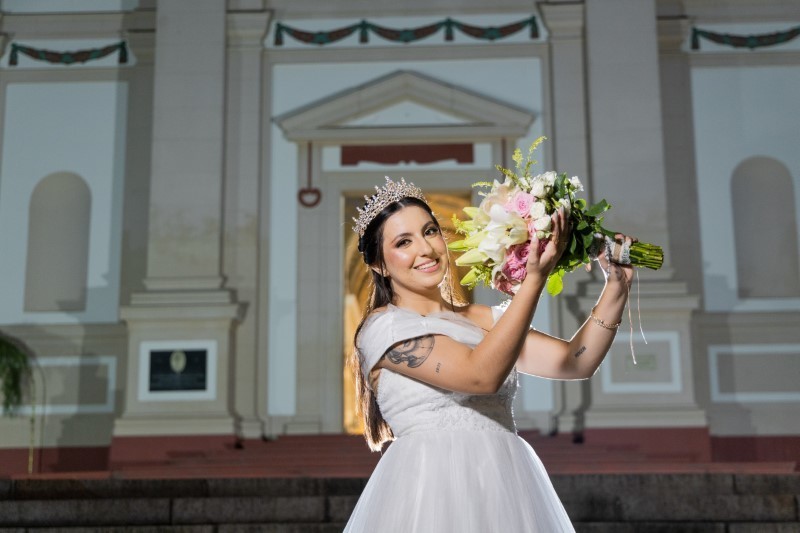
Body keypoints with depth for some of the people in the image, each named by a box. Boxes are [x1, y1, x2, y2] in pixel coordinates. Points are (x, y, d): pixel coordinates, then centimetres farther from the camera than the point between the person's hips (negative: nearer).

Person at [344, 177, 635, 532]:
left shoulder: (485, 320, 12)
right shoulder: (382, 326, -6)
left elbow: (575, 363, 4)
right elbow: (482, 375, -18)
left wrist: (616, 288, -6)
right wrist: (535, 277, -20)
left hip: (507, 485, 6)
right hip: (434, 490, -6)